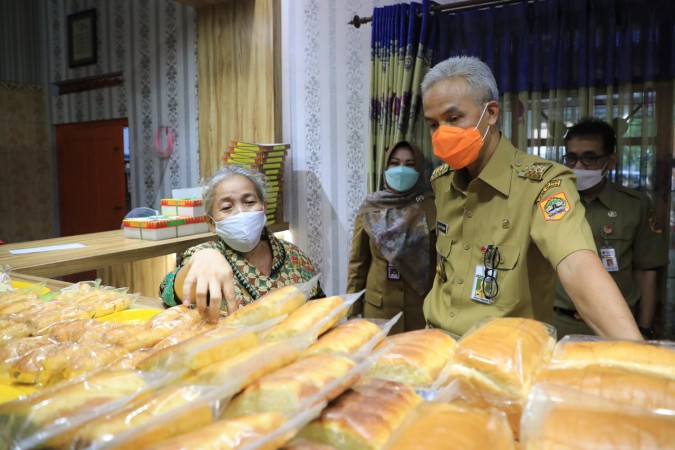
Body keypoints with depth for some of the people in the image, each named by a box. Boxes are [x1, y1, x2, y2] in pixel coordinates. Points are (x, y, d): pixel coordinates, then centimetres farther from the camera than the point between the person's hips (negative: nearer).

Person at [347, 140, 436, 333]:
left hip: (421, 306, -1)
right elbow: (358, 261, 4)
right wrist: (353, 310, 2)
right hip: (377, 306, 2)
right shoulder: (370, 207, 1)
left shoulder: (432, 207, -5)